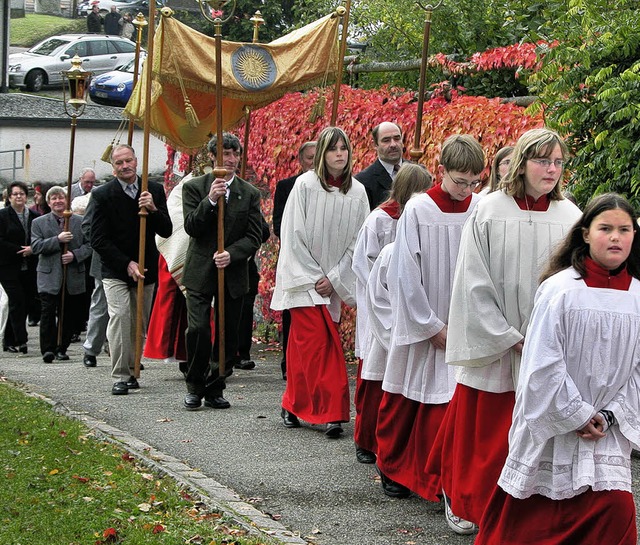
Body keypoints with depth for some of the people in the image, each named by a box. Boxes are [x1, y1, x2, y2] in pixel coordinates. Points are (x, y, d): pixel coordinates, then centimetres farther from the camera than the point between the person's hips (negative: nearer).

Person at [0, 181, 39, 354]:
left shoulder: (34, 216, 9)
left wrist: (32, 249, -8)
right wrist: (21, 251, -15)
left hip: (29, 267, 4)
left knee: (27, 302, 5)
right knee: (17, 301, -11)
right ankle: (21, 341, -10)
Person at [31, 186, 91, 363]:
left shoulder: (80, 222, 9)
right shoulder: (39, 223, 7)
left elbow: (88, 245, 6)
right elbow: (36, 247, -4)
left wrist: (75, 255, -12)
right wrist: (58, 240, -15)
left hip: (73, 277, 2)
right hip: (49, 277, -2)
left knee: (68, 315, 5)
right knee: (48, 313, -10)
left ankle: (61, 349, 15)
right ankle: (48, 349, -8)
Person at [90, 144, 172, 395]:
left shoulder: (154, 190, 2)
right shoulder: (102, 195, -7)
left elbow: (166, 231, 0)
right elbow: (98, 240, -7)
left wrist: (153, 209, -19)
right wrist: (127, 264, -13)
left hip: (145, 269, 3)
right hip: (115, 270, -3)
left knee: (139, 323, 7)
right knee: (120, 315, -17)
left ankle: (132, 370, 19)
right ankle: (120, 376, -14)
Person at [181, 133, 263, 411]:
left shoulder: (250, 193, 6)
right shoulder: (194, 187, 2)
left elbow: (254, 237, 2)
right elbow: (191, 227, -7)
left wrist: (231, 254, -15)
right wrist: (210, 200, -20)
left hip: (233, 272, 2)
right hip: (200, 272, -2)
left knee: (229, 335, 4)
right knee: (198, 330, -13)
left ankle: (214, 389, 18)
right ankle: (195, 387, 5)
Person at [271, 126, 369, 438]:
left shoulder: (357, 192, 1)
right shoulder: (305, 185, -8)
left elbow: (357, 241, 4)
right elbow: (293, 235, -6)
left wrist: (333, 278, -3)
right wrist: (314, 277, -8)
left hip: (333, 281, 3)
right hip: (303, 277, -3)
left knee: (304, 345, 7)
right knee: (319, 342, -9)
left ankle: (293, 405, 15)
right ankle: (331, 411, -2)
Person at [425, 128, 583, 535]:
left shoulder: (570, 218, -3)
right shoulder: (490, 212, -7)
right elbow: (474, 284, -6)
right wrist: (509, 338, -8)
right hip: (492, 345, -1)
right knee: (481, 432, 11)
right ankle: (463, 501, 34)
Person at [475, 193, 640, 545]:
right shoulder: (560, 289, -13)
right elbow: (543, 363, -13)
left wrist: (610, 416, -9)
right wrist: (577, 416, -12)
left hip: (608, 429, 3)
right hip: (552, 426, -3)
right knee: (531, 514, 10)